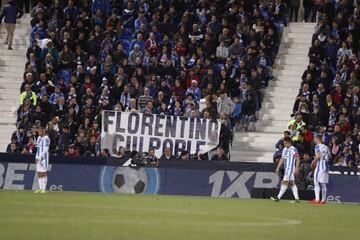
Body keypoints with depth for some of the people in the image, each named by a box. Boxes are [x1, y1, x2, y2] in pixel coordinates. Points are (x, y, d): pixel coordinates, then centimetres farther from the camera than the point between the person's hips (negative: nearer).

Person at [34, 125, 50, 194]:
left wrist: (39, 158, -19)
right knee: (39, 173, 7)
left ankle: (44, 189, -6)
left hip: (43, 157, -9)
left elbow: (45, 150, -18)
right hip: (38, 157, 9)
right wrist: (36, 157, 14)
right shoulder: (39, 137, 16)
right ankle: (40, 188, 10)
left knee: (43, 173, -8)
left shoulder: (46, 138, -12)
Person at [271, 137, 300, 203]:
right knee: (291, 183, 7)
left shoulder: (293, 149, -10)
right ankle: (297, 199, 8)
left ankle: (278, 197, -11)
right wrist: (278, 168, 14)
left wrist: (296, 169, -16)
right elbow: (282, 159, 18)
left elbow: (297, 159, -11)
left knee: (285, 182, -10)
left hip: (291, 168, -9)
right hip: (286, 168, 9)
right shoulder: (284, 150, 14)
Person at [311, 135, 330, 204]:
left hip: (320, 165, -8)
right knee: (323, 184, 12)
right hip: (326, 165, 8)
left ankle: (317, 199, -17)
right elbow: (329, 155, 14)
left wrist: (314, 161, -4)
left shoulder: (318, 146, -7)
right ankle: (323, 200, 13)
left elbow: (319, 155, -18)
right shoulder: (325, 147, 15)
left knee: (316, 182, -8)